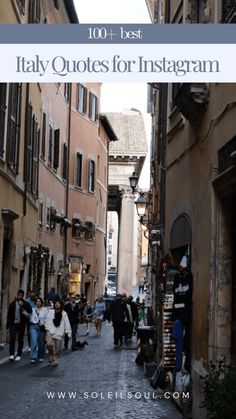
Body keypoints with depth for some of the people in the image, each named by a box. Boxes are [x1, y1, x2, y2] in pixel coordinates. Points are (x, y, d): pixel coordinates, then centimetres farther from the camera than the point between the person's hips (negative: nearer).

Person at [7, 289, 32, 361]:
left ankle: (19, 355, 13)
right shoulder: (12, 304, 7)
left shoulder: (26, 304, 2)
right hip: (13, 323, 1)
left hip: (21, 324, 0)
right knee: (12, 338, -10)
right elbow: (9, 315, 8)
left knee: (20, 339, 6)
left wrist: (23, 305, -18)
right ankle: (11, 354, -11)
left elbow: (30, 311, -13)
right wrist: (8, 324, 3)